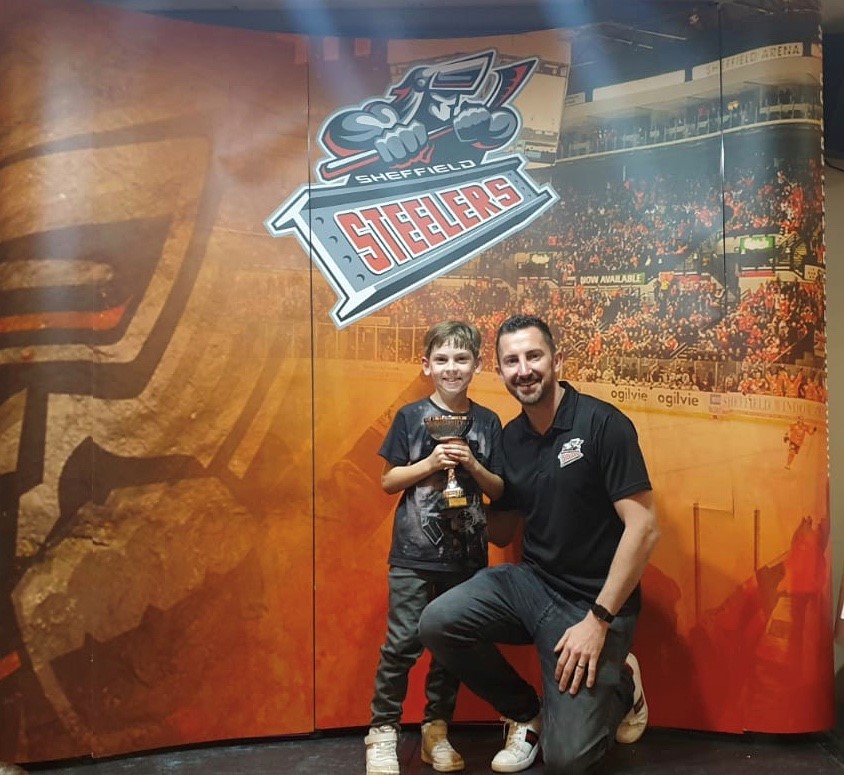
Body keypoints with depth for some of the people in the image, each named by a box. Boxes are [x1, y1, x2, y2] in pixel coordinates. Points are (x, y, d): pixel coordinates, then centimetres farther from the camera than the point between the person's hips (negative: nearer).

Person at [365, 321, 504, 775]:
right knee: (403, 643, -3)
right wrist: (430, 463, -14)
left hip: (468, 556, 3)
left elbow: (500, 491, 6)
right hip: (414, 554, -2)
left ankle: (436, 730, 28)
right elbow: (388, 481, -1)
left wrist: (473, 465, -11)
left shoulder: (488, 422, 4)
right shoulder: (410, 417, -2)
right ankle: (383, 732, 15)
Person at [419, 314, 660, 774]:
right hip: (530, 581, 5)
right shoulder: (509, 439, 3)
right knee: (437, 623, -19)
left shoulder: (602, 424, -15)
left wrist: (599, 619, -20)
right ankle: (525, 714, 9)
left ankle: (620, 686, 21)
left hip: (592, 599, -5)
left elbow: (643, 527, -18)